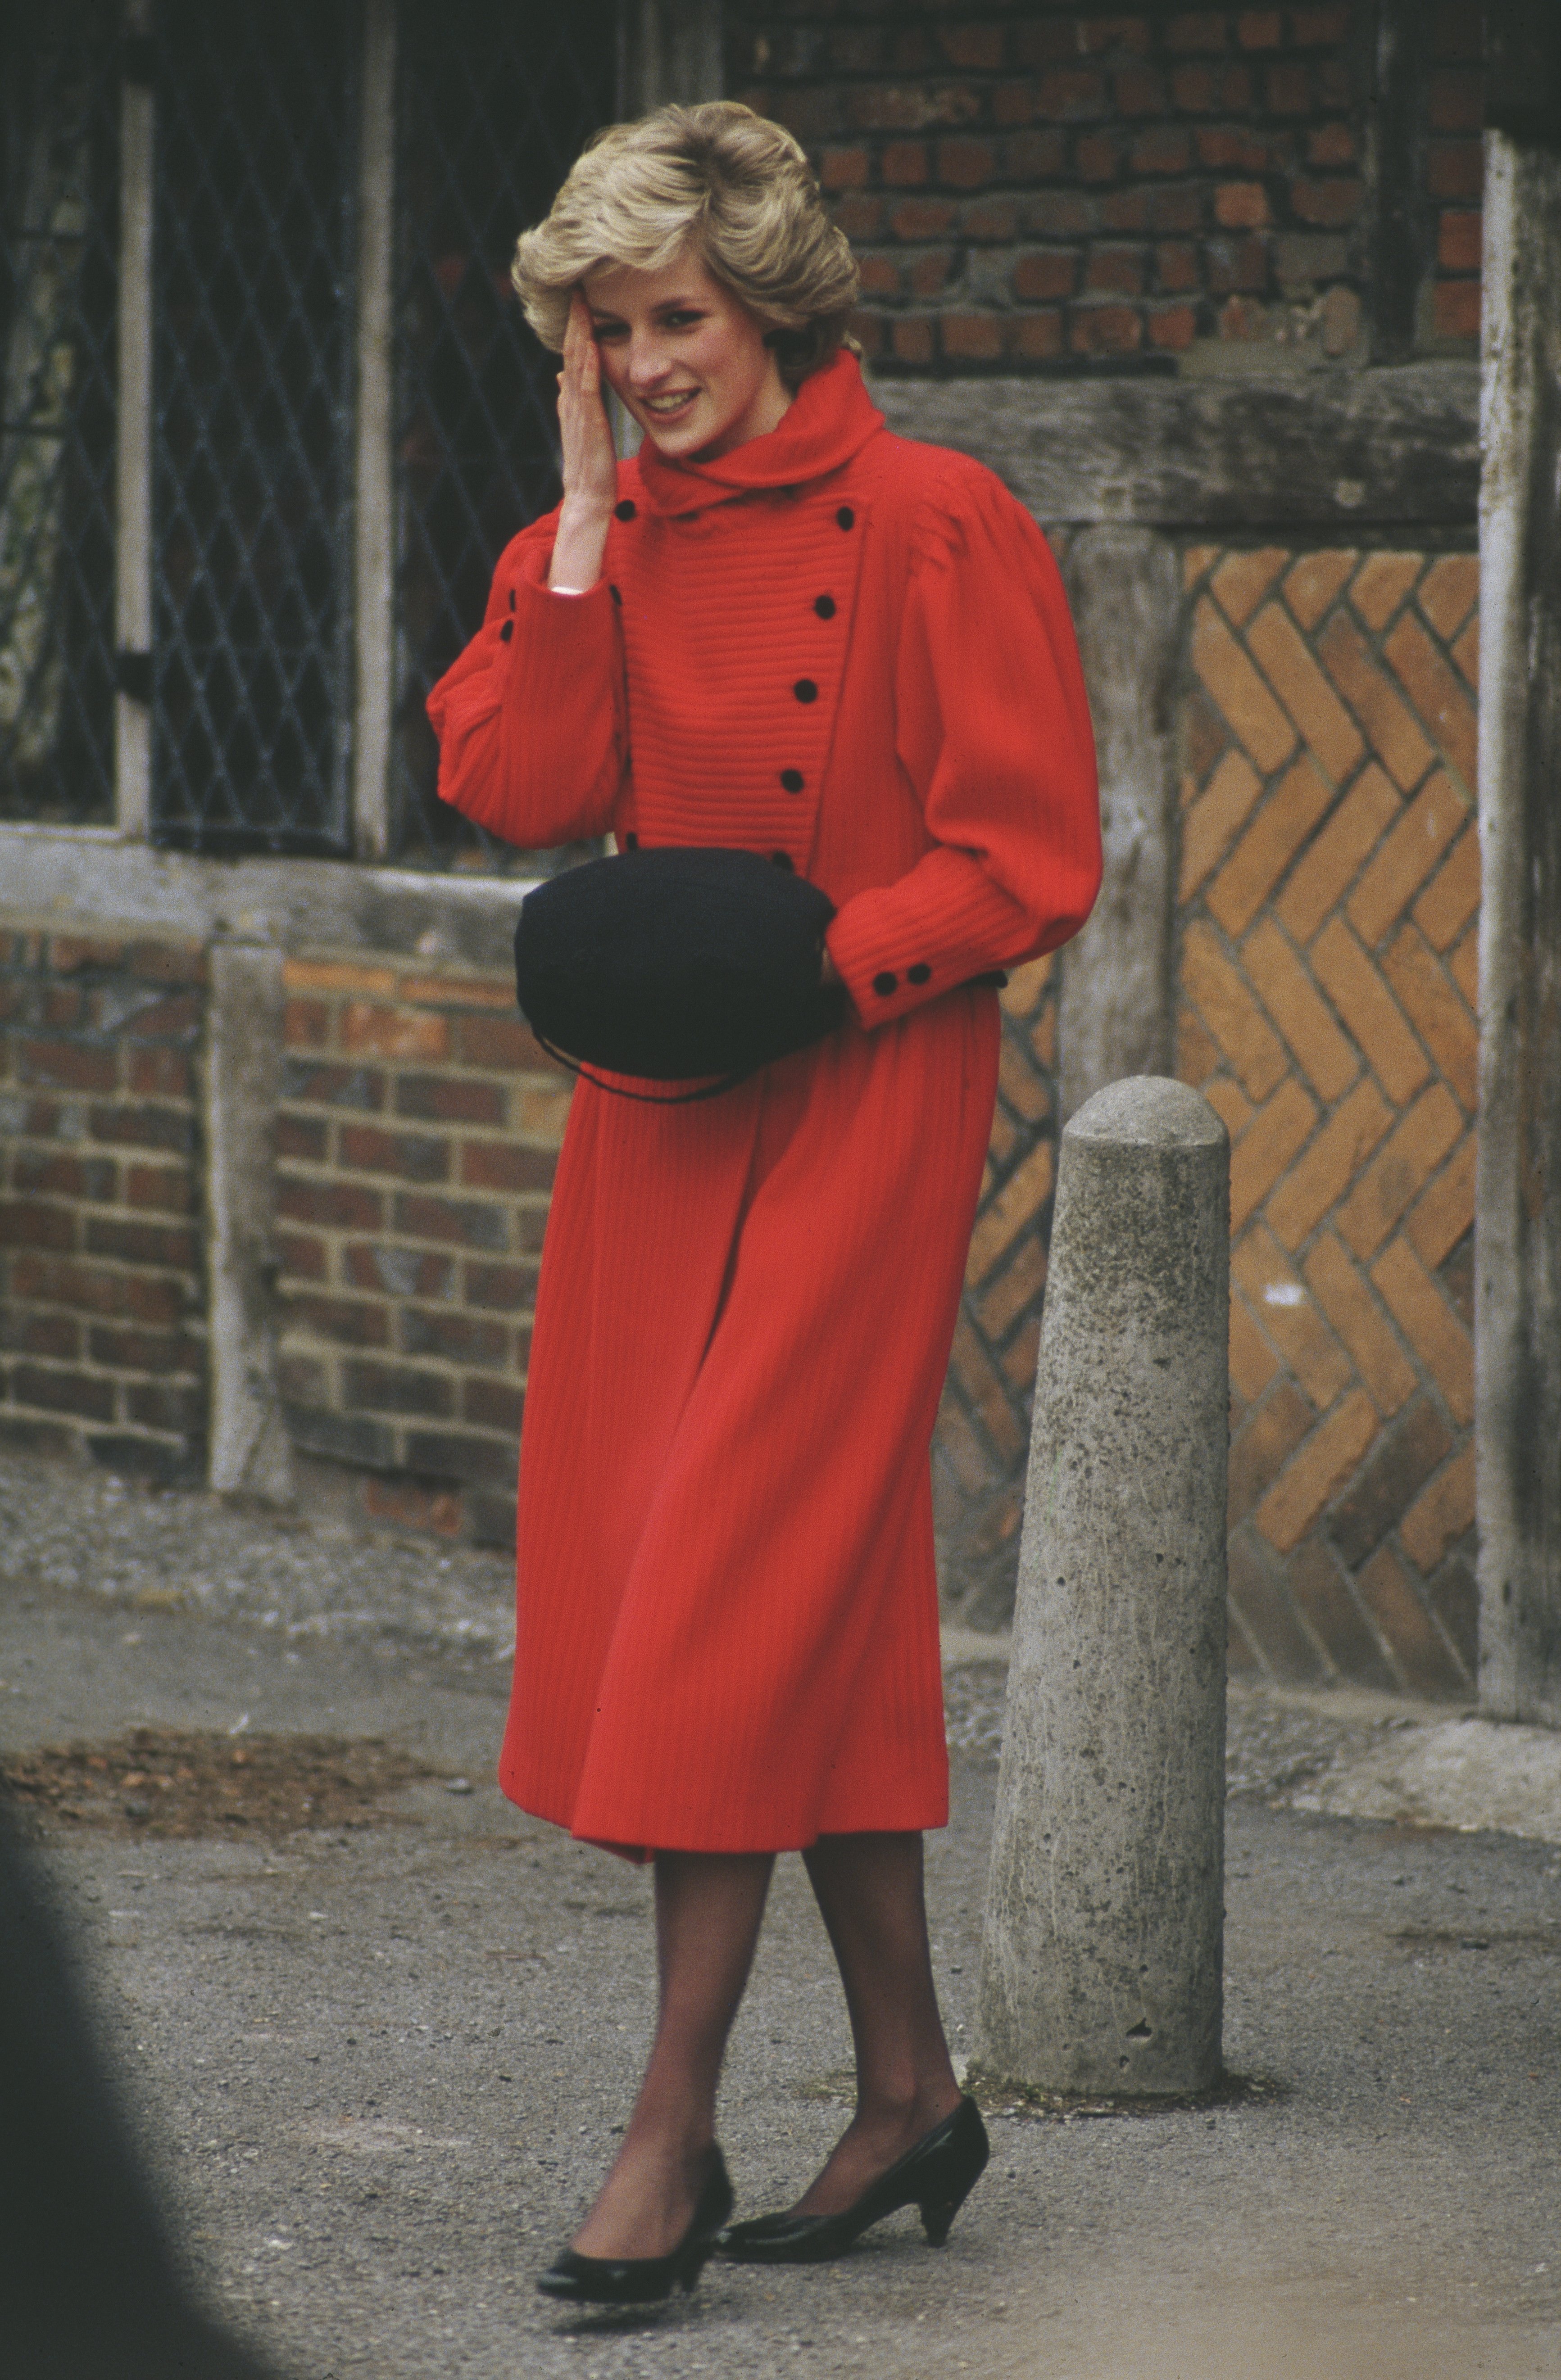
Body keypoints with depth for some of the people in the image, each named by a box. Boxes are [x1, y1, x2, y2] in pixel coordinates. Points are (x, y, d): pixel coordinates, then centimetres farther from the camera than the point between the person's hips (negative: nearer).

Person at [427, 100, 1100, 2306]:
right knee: (818, 1606, 10)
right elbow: (521, 787, -4)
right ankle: (909, 2085, 20)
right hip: (664, 1106, 7)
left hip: (863, 1093, -7)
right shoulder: (617, 542, 10)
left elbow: (1029, 860, -11)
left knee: (746, 1572, -10)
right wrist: (590, 512, -6)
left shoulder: (934, 527, -10)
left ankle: (673, 2129, -7)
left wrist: (798, 965, -19)